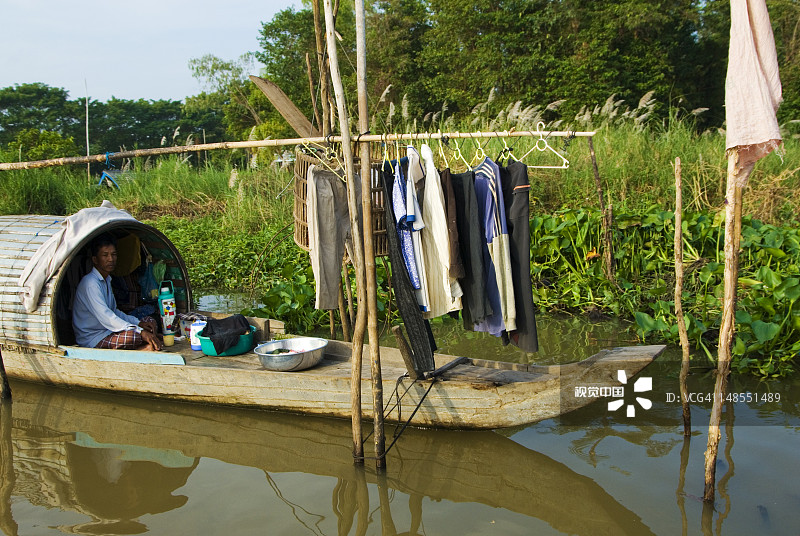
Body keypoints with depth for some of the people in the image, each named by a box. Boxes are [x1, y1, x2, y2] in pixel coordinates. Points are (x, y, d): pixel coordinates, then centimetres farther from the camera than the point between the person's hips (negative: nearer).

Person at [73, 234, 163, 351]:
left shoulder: (106, 280, 15)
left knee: (150, 322, 6)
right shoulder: (90, 283, -18)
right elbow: (105, 317, -27)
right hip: (93, 340, -10)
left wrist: (138, 322, 4)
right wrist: (140, 331, -31)